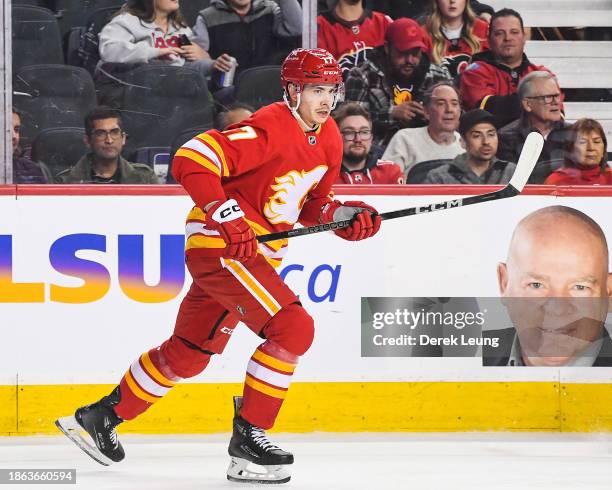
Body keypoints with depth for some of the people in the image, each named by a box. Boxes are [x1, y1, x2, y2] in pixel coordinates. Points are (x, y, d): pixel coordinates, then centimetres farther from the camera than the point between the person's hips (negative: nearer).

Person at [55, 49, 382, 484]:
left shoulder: (329, 139, 8)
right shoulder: (271, 128, -20)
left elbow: (313, 207, 18)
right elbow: (191, 159, -26)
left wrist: (347, 217, -2)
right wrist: (227, 216, -32)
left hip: (257, 253, 9)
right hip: (218, 245, -9)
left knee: (191, 350, 18)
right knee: (293, 328, -20)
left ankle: (103, 415, 33)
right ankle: (248, 433, -11)